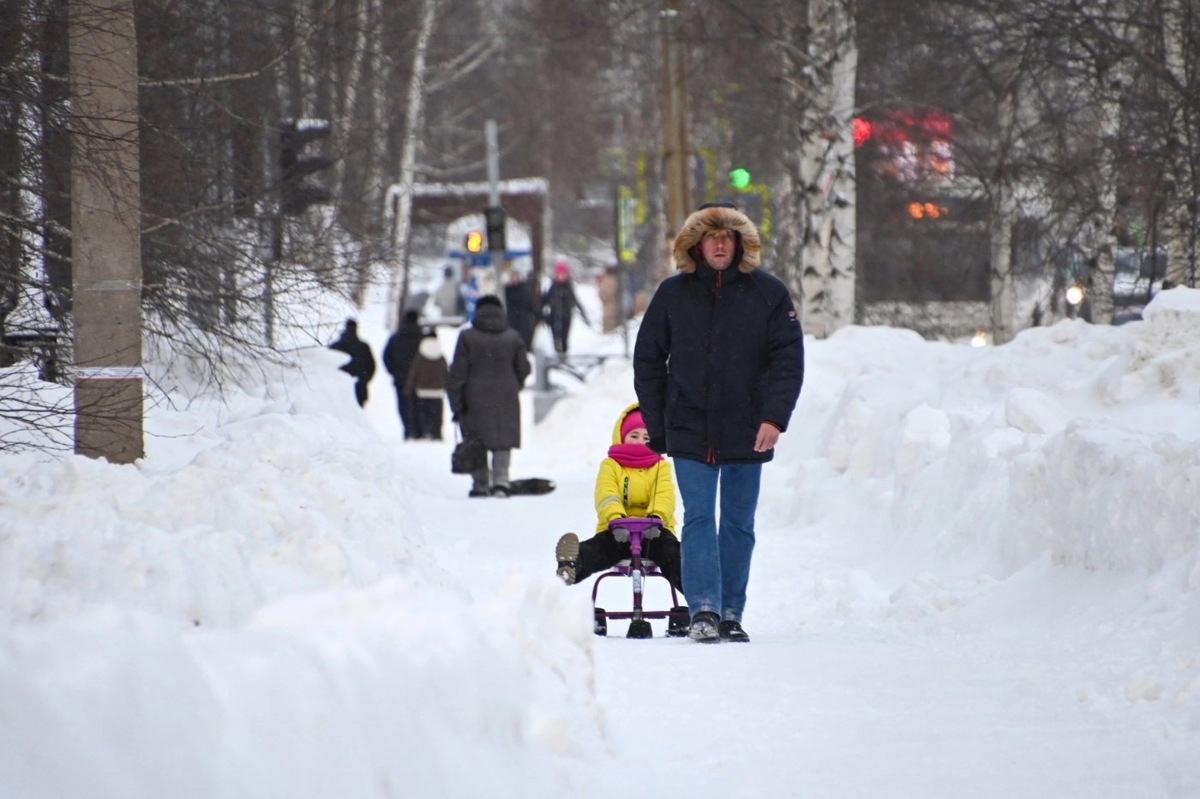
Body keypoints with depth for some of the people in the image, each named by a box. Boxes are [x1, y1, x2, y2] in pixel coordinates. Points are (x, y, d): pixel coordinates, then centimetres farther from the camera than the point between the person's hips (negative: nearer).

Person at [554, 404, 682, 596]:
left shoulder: (660, 467, 15)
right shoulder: (610, 465, 14)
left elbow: (665, 497, -6)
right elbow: (606, 495, -7)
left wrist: (656, 517, -32)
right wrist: (615, 518, -32)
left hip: (653, 531, 0)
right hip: (617, 530, 0)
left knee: (670, 550, -35)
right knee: (597, 547, -34)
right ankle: (571, 567, -66)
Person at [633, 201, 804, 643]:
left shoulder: (768, 293, 1)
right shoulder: (673, 294, 4)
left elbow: (788, 359, -2)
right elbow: (648, 361, 9)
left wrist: (775, 417, -14)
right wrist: (657, 425, 5)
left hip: (747, 434, 0)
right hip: (690, 433, 0)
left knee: (739, 524, 7)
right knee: (699, 519, -9)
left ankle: (731, 614, 14)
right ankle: (703, 609, -15)